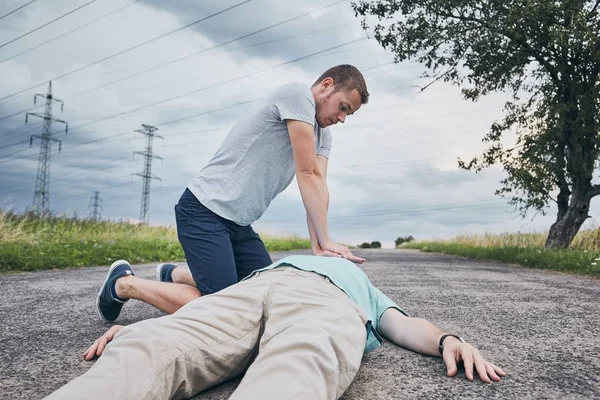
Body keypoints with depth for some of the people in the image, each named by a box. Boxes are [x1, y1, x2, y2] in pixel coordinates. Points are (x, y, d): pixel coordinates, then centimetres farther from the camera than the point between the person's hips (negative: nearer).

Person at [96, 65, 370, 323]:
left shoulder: (322, 135, 14)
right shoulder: (298, 94, -13)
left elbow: (318, 185, 0)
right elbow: (307, 177, -17)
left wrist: (318, 245, -13)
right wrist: (325, 240, -13)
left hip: (238, 222, 10)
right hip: (204, 210, -10)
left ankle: (173, 275, 25)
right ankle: (124, 284, 6)